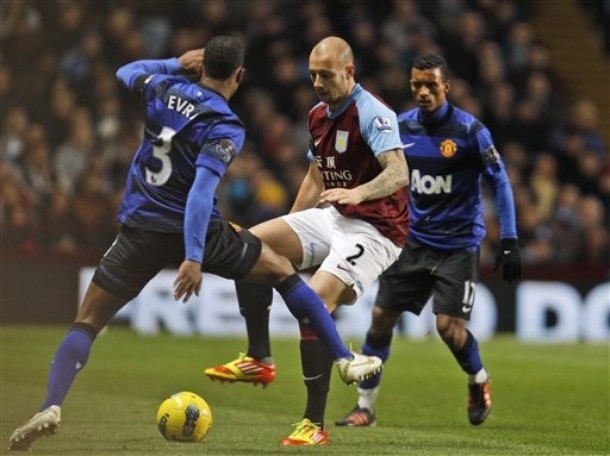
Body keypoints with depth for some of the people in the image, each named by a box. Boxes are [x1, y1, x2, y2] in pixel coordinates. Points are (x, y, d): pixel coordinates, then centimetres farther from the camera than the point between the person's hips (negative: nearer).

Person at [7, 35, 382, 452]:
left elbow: (126, 72, 26)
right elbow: (203, 189, -24)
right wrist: (193, 257, -29)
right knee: (283, 272, 19)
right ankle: (344, 359, 20)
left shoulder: (164, 87, 2)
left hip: (139, 231, 3)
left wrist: (176, 64, 22)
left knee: (86, 324, 5)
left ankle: (52, 407, -20)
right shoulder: (225, 128, -11)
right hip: (194, 232, -3)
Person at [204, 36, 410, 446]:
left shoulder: (372, 113, -17)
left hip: (374, 228, -9)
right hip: (332, 217, 9)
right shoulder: (319, 115, 10)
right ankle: (259, 360, -2)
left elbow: (398, 172, -31)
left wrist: (359, 193, -50)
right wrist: (288, 234, 23)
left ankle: (315, 425, -19)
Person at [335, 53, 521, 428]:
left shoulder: (469, 130, -12)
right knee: (381, 318, -1)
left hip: (458, 244, -4)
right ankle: (365, 406, 11)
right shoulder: (401, 126, 1)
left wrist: (509, 241, -12)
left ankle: (479, 381, 19)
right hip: (414, 240, 4)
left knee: (449, 326, -13)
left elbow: (500, 182, -8)